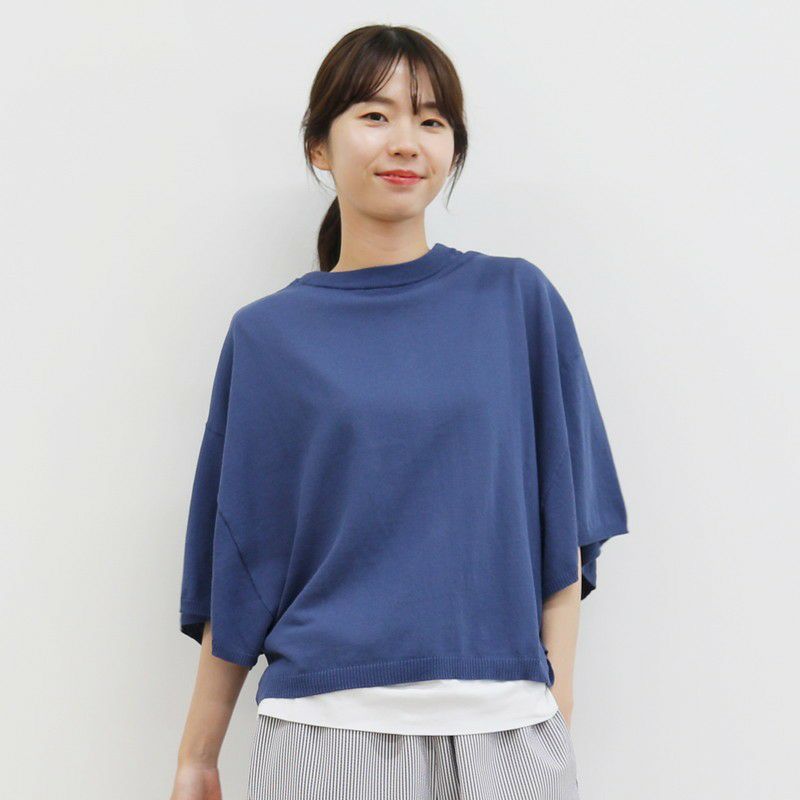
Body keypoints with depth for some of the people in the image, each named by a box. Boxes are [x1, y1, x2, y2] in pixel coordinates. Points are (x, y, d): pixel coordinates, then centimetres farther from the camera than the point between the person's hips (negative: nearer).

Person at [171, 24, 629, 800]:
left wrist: (556, 711, -3)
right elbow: (238, 561, 5)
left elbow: (564, 523, 3)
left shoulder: (519, 301, 2)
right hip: (325, 725, 0)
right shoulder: (267, 335, 2)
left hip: (504, 726, 1)